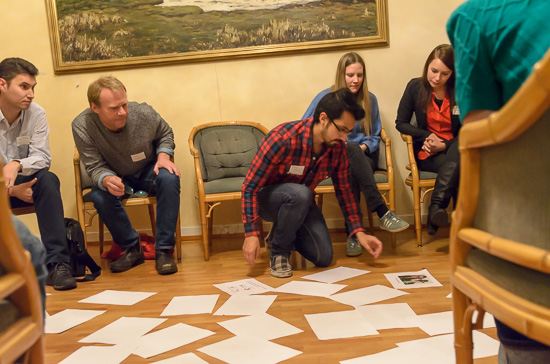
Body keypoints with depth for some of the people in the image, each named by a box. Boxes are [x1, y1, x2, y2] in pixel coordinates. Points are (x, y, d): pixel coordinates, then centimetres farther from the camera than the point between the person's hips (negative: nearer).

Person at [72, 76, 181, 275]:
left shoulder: (144, 113, -20)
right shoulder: (81, 127, -23)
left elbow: (165, 133, 2)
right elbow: (95, 167, -17)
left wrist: (163, 156, -18)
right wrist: (107, 180, -41)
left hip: (148, 172, 1)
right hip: (116, 177, 0)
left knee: (169, 177, -33)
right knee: (100, 196, -33)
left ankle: (163, 249, -24)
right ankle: (132, 248, -9)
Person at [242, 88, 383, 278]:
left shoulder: (337, 147, -14)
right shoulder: (282, 139, -32)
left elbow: (344, 190, -1)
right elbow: (250, 186, -25)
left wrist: (359, 232, -8)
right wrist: (251, 234, -29)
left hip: (301, 203, 5)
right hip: (267, 198, -5)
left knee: (324, 257, -9)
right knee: (300, 194, -38)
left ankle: (281, 234, 19)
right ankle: (278, 250, -11)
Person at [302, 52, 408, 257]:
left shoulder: (370, 100, 11)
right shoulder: (325, 98, 4)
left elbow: (375, 137, 13)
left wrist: (364, 147, -11)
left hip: (363, 158, 2)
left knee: (352, 171, -37)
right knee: (351, 150, -39)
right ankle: (383, 213, -45)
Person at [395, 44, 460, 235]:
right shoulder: (415, 87, 1)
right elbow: (401, 123, 6)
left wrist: (444, 145, -15)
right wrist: (427, 137, -8)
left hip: (454, 149, 1)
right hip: (427, 155, -1)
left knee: (457, 156, -38)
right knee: (458, 168, -34)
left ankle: (436, 207, -42)